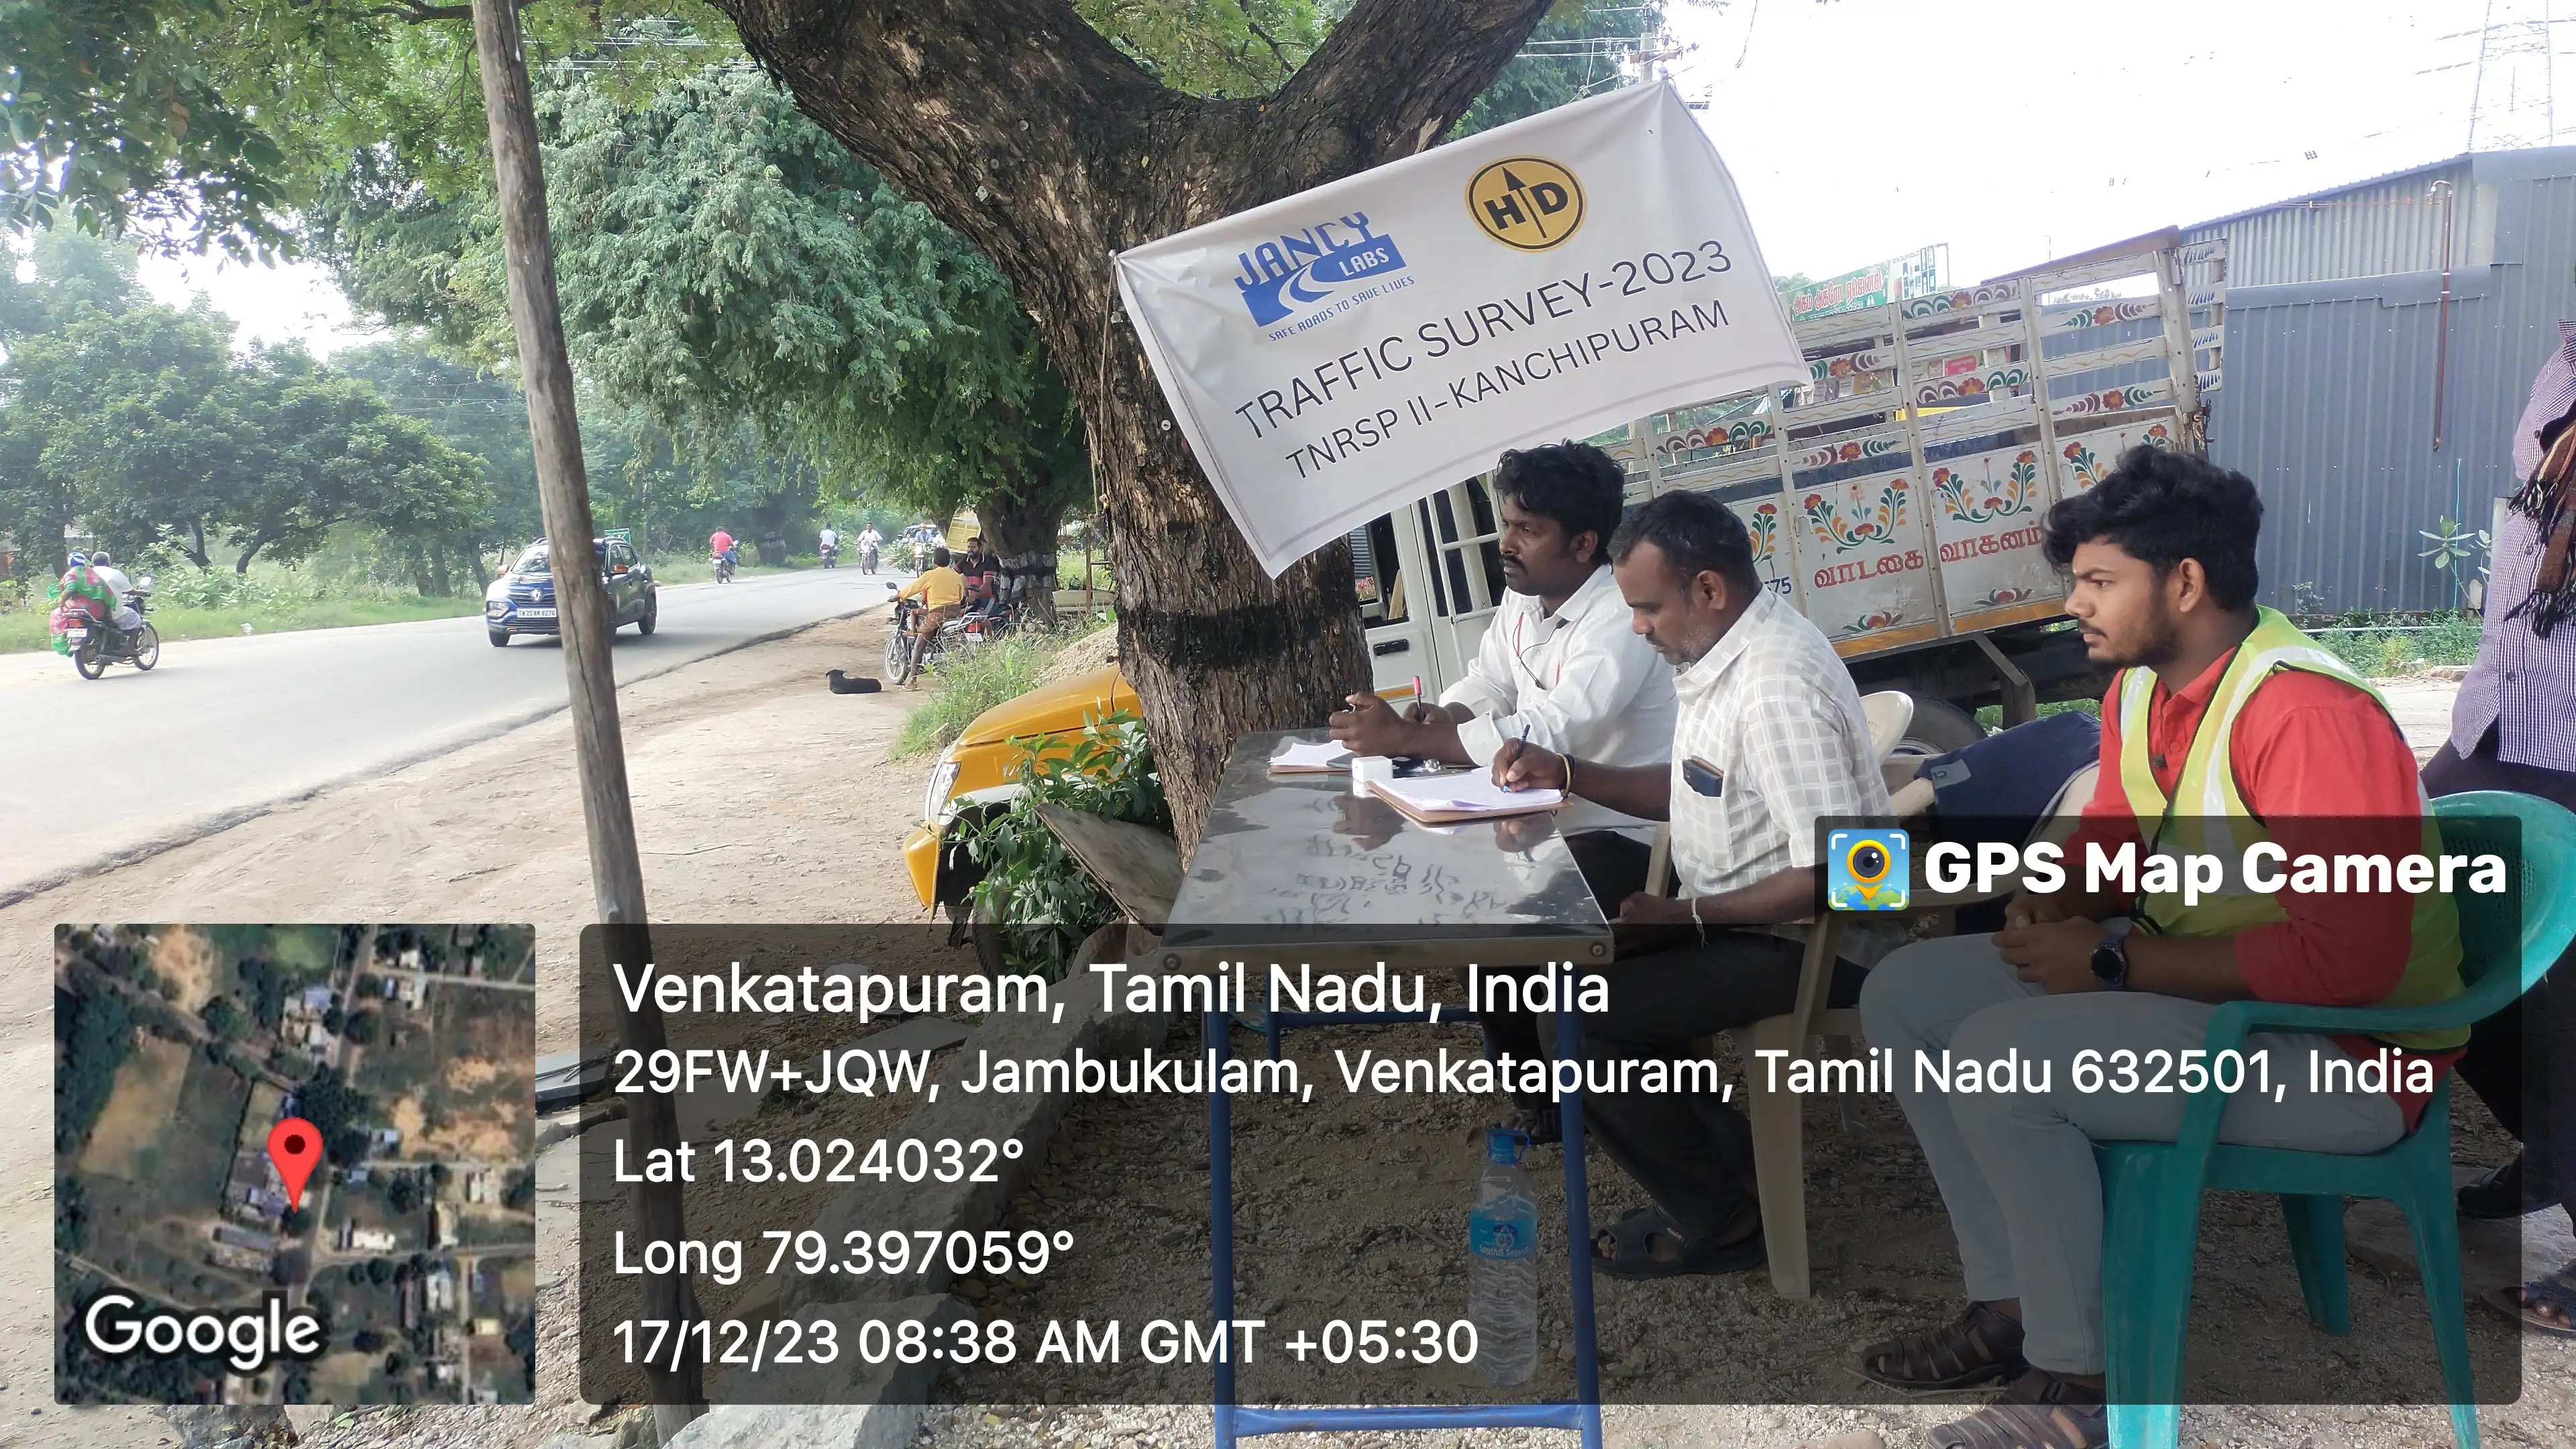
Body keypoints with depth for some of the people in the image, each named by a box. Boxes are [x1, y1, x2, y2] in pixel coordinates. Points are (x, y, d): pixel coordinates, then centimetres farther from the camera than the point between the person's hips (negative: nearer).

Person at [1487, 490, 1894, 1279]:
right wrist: (1566, 772, 5)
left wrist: (1687, 913, -22)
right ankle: (1723, 1156, 18)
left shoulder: (1778, 687, -27)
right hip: (1731, 913, 10)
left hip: (1803, 941, -10)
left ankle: (1719, 1220, 2)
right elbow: (1686, 790, 17)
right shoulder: (1728, 650, 4)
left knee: (1584, 1021, -18)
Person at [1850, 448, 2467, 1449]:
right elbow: (2112, 831, 18)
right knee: (1904, 996, 2)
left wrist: (2115, 961, -24)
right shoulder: (2140, 688, 2)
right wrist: (2044, 907, -5)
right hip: (2187, 982, 10)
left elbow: (2349, 958, -30)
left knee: (2000, 1062, -28)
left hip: (2349, 1057, -9)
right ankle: (2012, 1302, 10)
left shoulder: (2304, 711, -26)